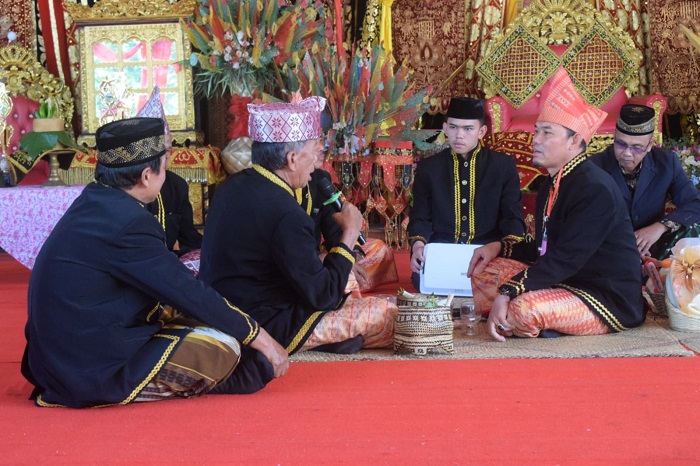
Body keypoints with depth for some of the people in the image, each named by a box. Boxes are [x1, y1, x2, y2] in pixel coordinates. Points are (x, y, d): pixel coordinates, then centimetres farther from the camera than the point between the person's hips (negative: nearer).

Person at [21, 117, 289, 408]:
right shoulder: (127, 223, -22)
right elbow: (190, 295, -17)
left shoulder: (94, 201, 5)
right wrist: (260, 338, -5)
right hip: (94, 372, -10)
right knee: (223, 346, -9)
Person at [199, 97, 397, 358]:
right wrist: (349, 235, -10)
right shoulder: (286, 215, -27)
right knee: (386, 313, -4)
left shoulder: (231, 187, 2)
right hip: (265, 330, -10)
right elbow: (323, 296, -20)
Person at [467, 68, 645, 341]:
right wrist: (498, 249, 7)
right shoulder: (552, 186, 10)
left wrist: (507, 292, -31)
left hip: (610, 303, -10)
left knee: (526, 308, -35)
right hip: (565, 283, 10)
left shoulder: (596, 190, -20)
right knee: (485, 269, 9)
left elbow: (564, 259, -28)